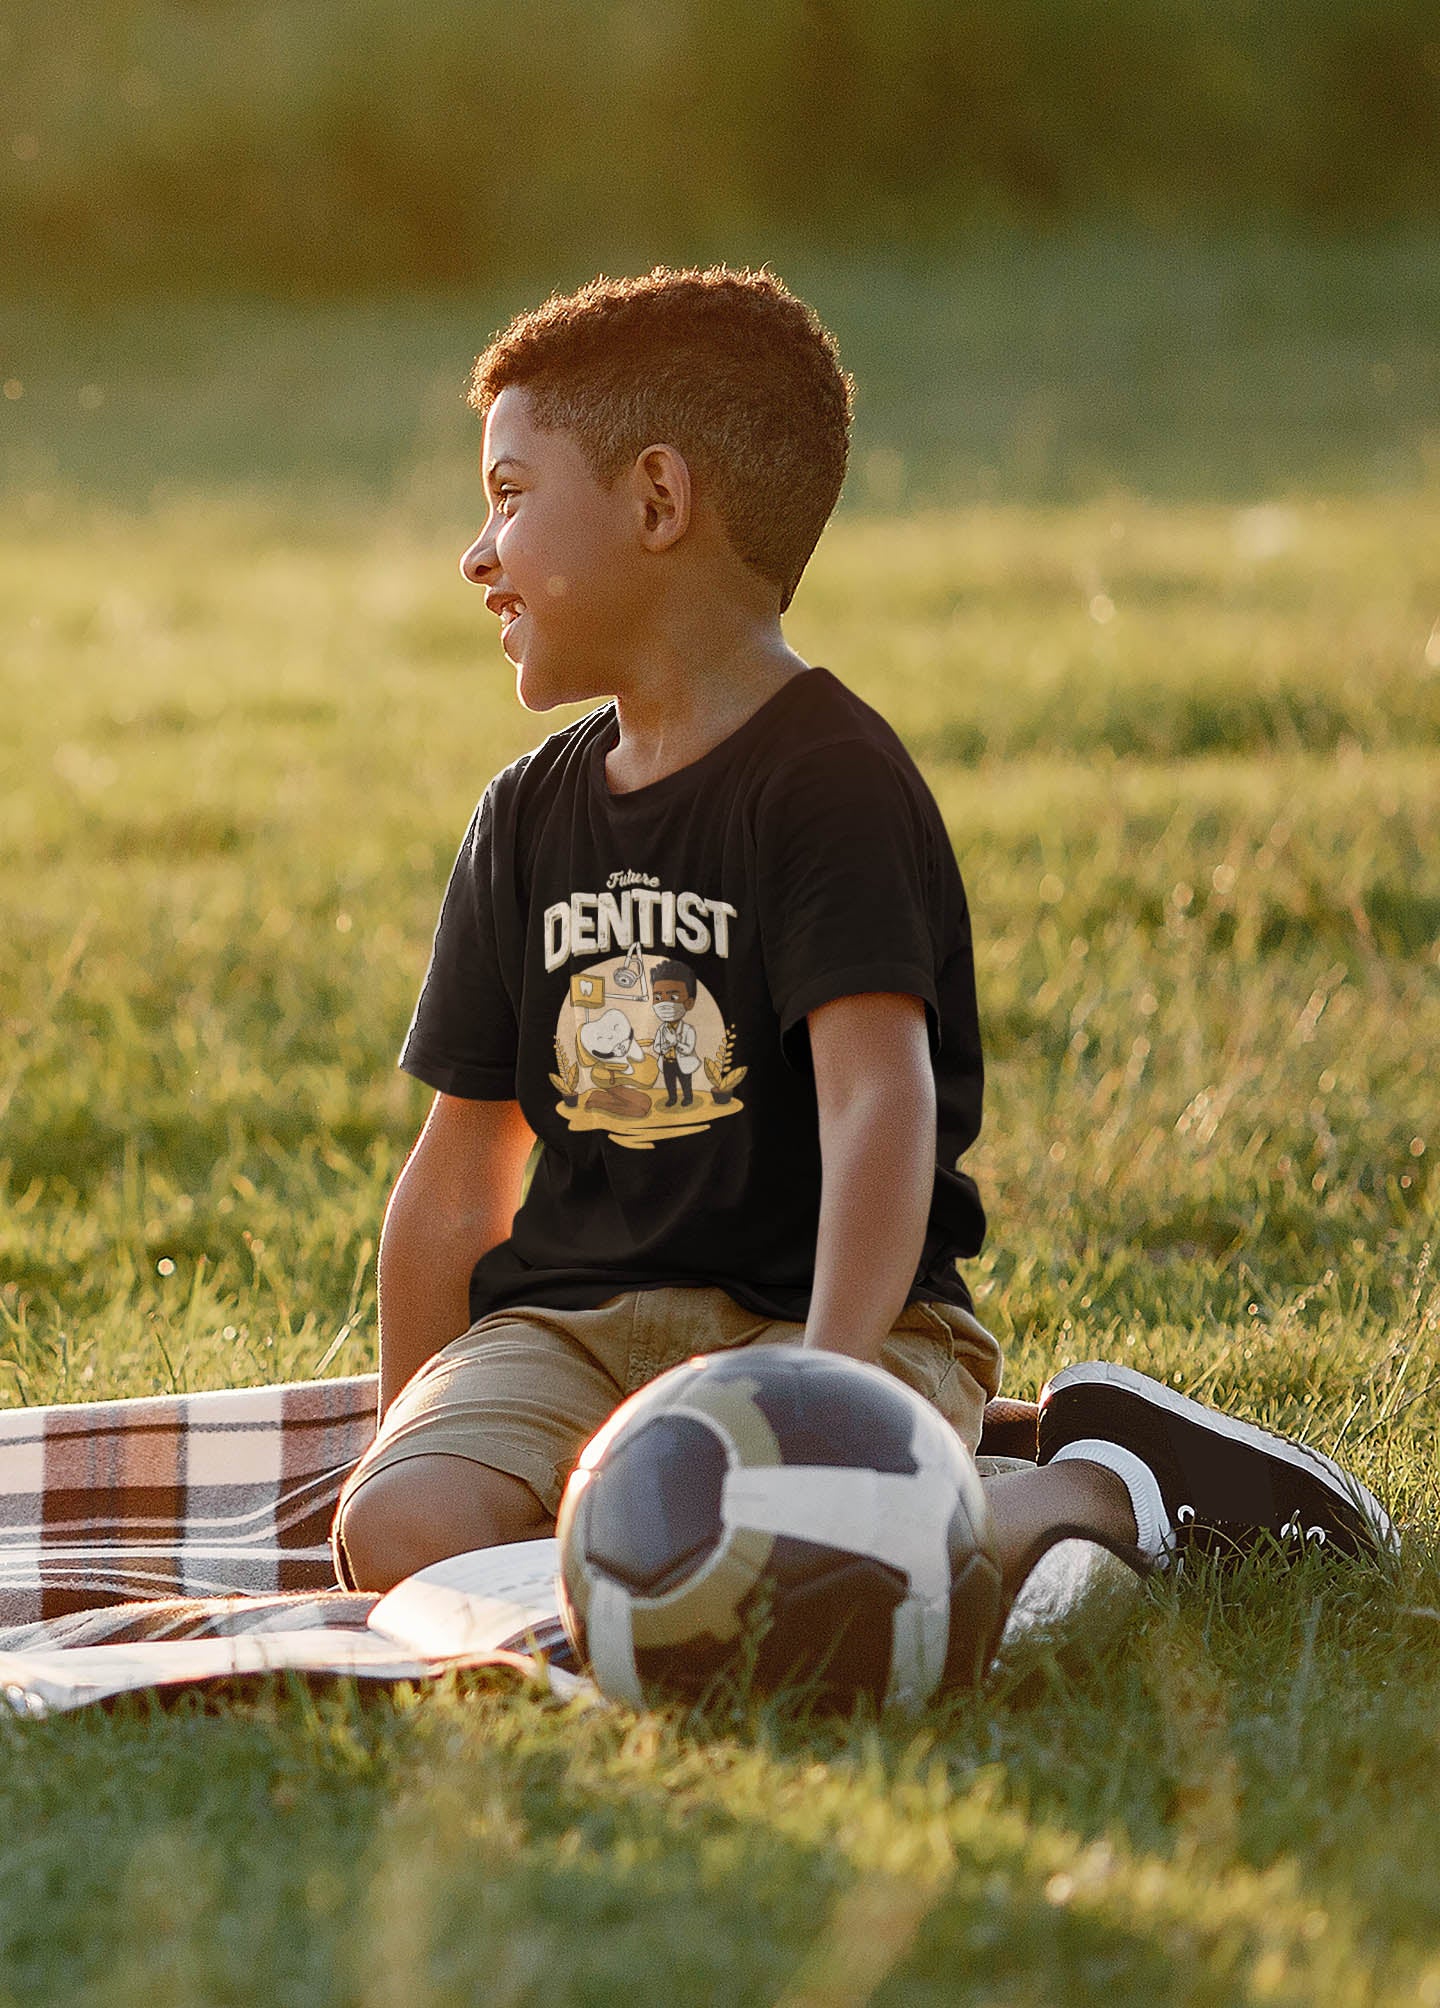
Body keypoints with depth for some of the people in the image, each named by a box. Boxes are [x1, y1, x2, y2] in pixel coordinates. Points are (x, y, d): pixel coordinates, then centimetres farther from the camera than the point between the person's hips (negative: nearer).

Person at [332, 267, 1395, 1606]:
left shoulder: (828, 782, -9)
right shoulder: (529, 819, 13)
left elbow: (881, 1106, -21)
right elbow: (460, 1178, 17)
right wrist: (410, 1440, 13)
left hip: (828, 1311, -6)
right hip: (571, 1319, 6)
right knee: (400, 1534, -24)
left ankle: (1105, 1488, -7)